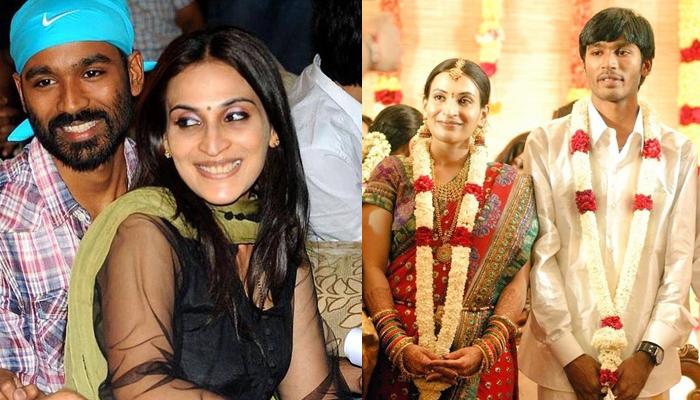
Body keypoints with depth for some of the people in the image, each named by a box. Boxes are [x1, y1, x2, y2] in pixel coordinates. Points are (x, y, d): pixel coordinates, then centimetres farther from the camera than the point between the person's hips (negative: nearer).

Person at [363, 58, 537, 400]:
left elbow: (517, 279, -1)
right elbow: (372, 268, -3)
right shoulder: (392, 174, 2)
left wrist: (486, 348, -14)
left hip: (482, 358, 0)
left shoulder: (510, 188, 3)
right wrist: (400, 345, -15)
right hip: (398, 355, 0)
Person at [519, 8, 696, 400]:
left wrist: (650, 352, -7)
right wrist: (569, 352, -10)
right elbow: (542, 253, -4)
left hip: (646, 361, 1)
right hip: (564, 358, -1)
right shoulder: (547, 143, -1)